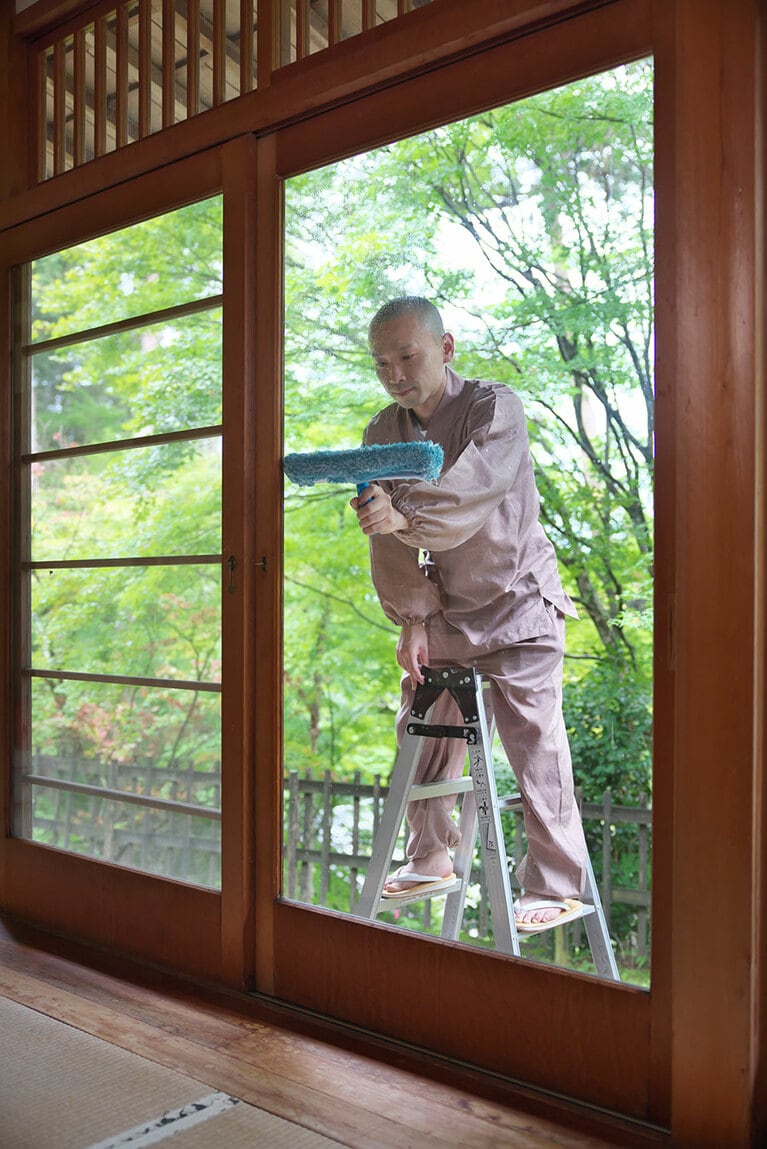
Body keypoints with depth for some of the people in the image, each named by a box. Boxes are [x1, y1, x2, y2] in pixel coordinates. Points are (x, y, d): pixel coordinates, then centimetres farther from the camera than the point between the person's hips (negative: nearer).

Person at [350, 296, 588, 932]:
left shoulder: (495, 407, -15)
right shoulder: (382, 434, 2)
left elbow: (476, 487, -36)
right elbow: (391, 541, -2)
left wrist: (404, 513, -53)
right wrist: (412, 619, -12)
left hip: (516, 601, -5)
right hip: (442, 611, 6)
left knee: (534, 744, -7)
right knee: (421, 733, 10)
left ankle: (557, 887, 3)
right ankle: (432, 857, 29)